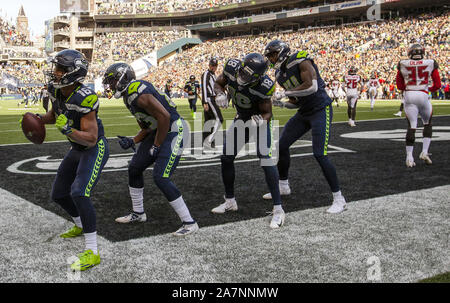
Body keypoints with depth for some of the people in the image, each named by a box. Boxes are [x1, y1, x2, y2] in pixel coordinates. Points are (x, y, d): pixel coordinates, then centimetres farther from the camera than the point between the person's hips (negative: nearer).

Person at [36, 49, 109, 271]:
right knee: (58, 194, 15)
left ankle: (92, 252, -19)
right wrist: (36, 119, -3)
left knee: (79, 193, -25)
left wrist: (68, 130, -42)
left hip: (96, 148, -9)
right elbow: (54, 115, 15)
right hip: (77, 149, 9)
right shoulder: (56, 90, -5)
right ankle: (81, 226, 43)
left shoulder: (84, 98, -30)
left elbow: (91, 138, -29)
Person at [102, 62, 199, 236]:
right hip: (159, 132, 11)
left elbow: (164, 116, -25)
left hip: (173, 131, -10)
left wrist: (156, 146, -18)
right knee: (134, 168, 15)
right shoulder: (129, 96, 12)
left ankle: (189, 223, -8)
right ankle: (138, 213, 32)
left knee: (161, 178, -17)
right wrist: (133, 142, 4)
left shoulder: (139, 93, -21)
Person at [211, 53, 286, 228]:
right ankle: (230, 201, 24)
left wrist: (262, 120, -42)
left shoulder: (263, 87, -33)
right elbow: (218, 83, -2)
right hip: (241, 118, 6)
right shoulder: (232, 67, -22)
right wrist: (220, 94, -23)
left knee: (265, 159, -22)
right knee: (226, 158, 5)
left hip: (259, 119, -6)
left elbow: (267, 112, -20)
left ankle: (278, 209, -17)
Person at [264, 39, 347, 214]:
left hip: (321, 110, -9)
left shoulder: (300, 60, -14)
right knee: (282, 145, 9)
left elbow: (312, 86, -27)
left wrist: (285, 92, -21)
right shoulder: (280, 75, 10)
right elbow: (296, 102, 15)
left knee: (320, 154, -16)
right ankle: (283, 186, 29)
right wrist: (280, 103, -5)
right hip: (303, 113, 9)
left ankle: (339, 199, -5)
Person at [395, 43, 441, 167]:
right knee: (427, 124, 19)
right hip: (423, 95, -1)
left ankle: (409, 158, 0)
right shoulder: (431, 64, 3)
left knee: (411, 126, 4)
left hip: (409, 96, 1)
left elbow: (399, 85, 11)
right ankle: (424, 152, 11)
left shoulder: (403, 64, 5)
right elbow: (437, 85, 6)